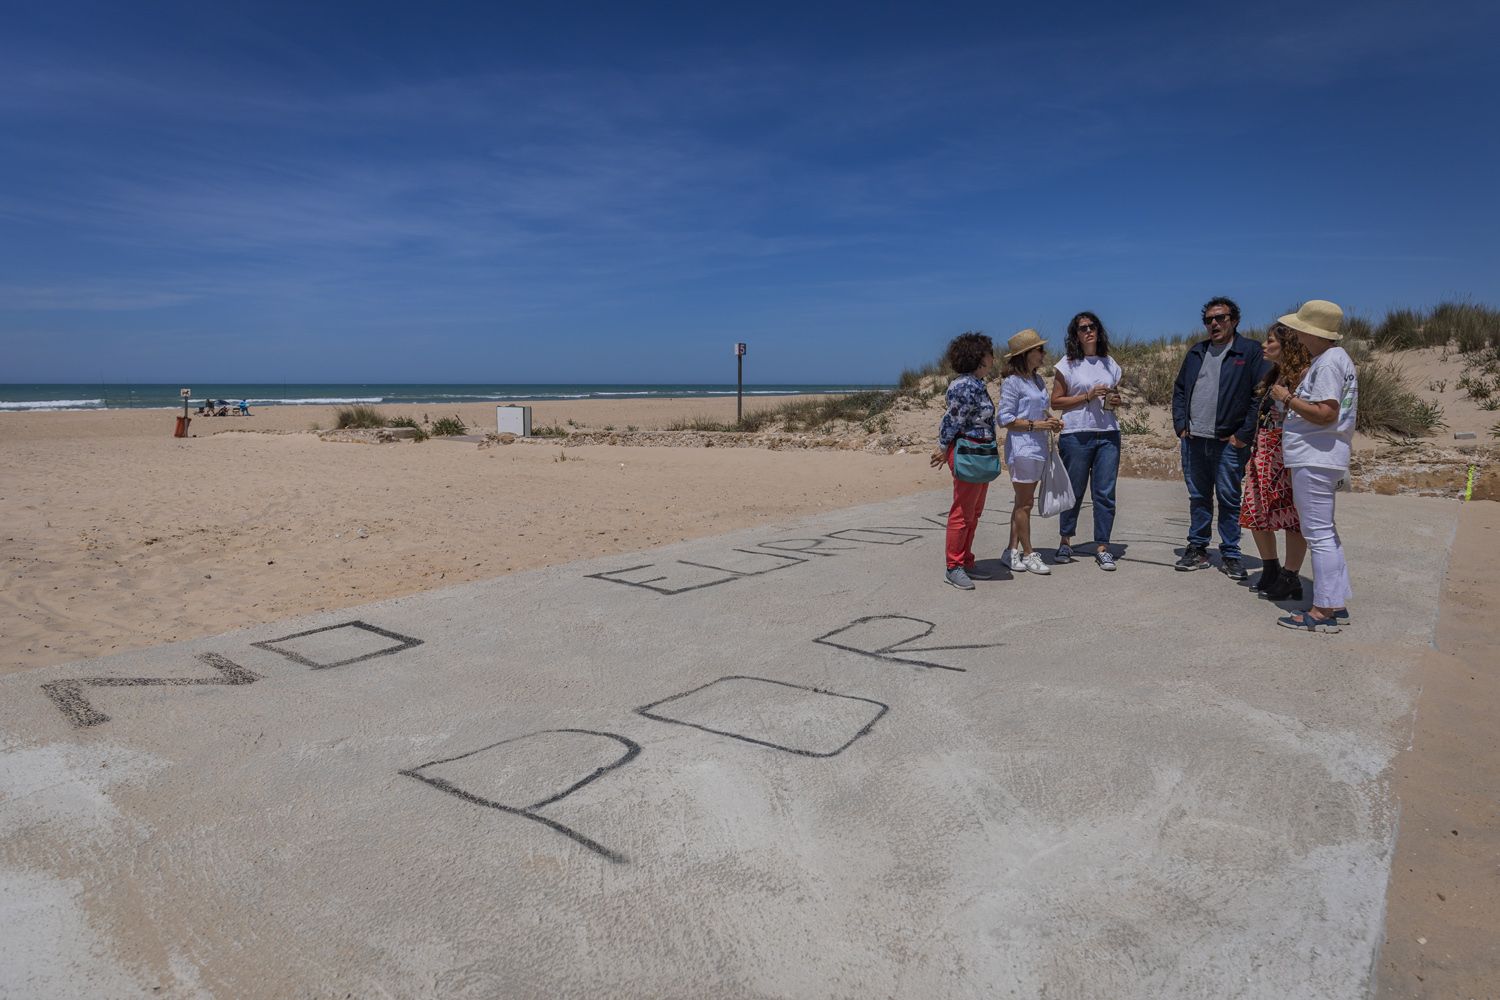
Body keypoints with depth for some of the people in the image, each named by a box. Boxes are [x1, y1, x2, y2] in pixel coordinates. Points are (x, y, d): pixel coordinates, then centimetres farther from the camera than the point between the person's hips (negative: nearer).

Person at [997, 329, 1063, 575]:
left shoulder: (1038, 380, 14)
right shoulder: (1012, 382, -11)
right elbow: (1005, 419, -14)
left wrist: (1052, 420, 5)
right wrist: (1036, 425, -18)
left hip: (1038, 446, 9)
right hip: (1021, 447, -9)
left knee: (1024, 502, 11)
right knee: (1024, 503, 0)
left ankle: (1012, 550, 19)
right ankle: (1028, 554, 9)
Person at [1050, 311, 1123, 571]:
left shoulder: (1110, 364, 14)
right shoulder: (1068, 364, 1)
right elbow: (1056, 401, -2)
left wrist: (1116, 400, 1)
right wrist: (1088, 396, -12)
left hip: (1108, 434, 3)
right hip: (1076, 435, -3)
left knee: (1105, 492, 0)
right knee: (1074, 491, 5)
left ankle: (1102, 546, 7)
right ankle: (1065, 540, 23)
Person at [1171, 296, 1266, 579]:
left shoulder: (1250, 352, -2)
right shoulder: (1196, 352, 15)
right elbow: (1179, 389, 18)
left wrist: (1244, 435, -11)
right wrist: (1180, 425, 6)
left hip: (1228, 442, -4)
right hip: (1193, 439, 5)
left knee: (1229, 499, 1)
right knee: (1198, 497, 11)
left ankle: (1230, 555, 10)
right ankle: (1197, 549, 19)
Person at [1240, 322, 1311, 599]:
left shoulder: (1302, 374, -10)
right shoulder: (1274, 375, 17)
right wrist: (1252, 456, 17)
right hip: (1263, 453, 9)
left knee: (1292, 517, -2)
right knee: (1257, 515, 11)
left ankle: (1290, 579, 6)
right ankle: (1271, 571, 24)